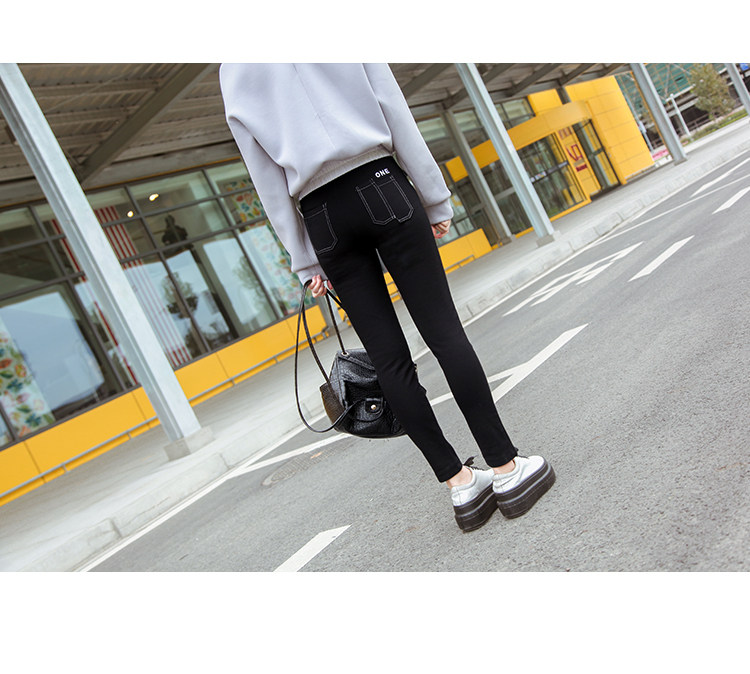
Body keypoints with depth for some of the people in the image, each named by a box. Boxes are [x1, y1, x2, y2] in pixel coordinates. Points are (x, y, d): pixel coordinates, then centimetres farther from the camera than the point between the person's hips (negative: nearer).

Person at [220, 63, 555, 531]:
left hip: (321, 218, 2)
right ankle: (506, 469, -1)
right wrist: (436, 199, 4)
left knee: (390, 360, 2)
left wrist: (305, 260, 12)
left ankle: (460, 483, 7)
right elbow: (396, 114, 2)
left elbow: (270, 183, 10)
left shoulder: (232, 75, 15)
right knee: (444, 333, -3)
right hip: (381, 189, -1)